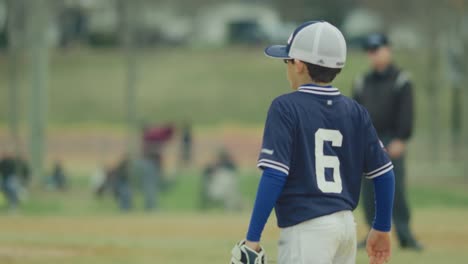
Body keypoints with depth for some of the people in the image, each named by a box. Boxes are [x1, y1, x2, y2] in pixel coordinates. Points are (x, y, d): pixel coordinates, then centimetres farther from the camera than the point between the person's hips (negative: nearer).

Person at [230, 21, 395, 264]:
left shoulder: (286, 108, -7)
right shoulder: (355, 112, 9)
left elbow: (274, 176, -14)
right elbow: (383, 173, 10)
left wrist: (252, 238, -12)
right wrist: (382, 228, 22)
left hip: (307, 227, -7)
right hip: (346, 225, 7)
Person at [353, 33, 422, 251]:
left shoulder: (400, 81, 0)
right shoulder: (362, 82, 15)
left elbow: (406, 113, -6)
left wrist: (400, 140, -15)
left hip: (391, 142, -5)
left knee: (395, 188, -10)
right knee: (368, 191, 2)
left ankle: (404, 235, -8)